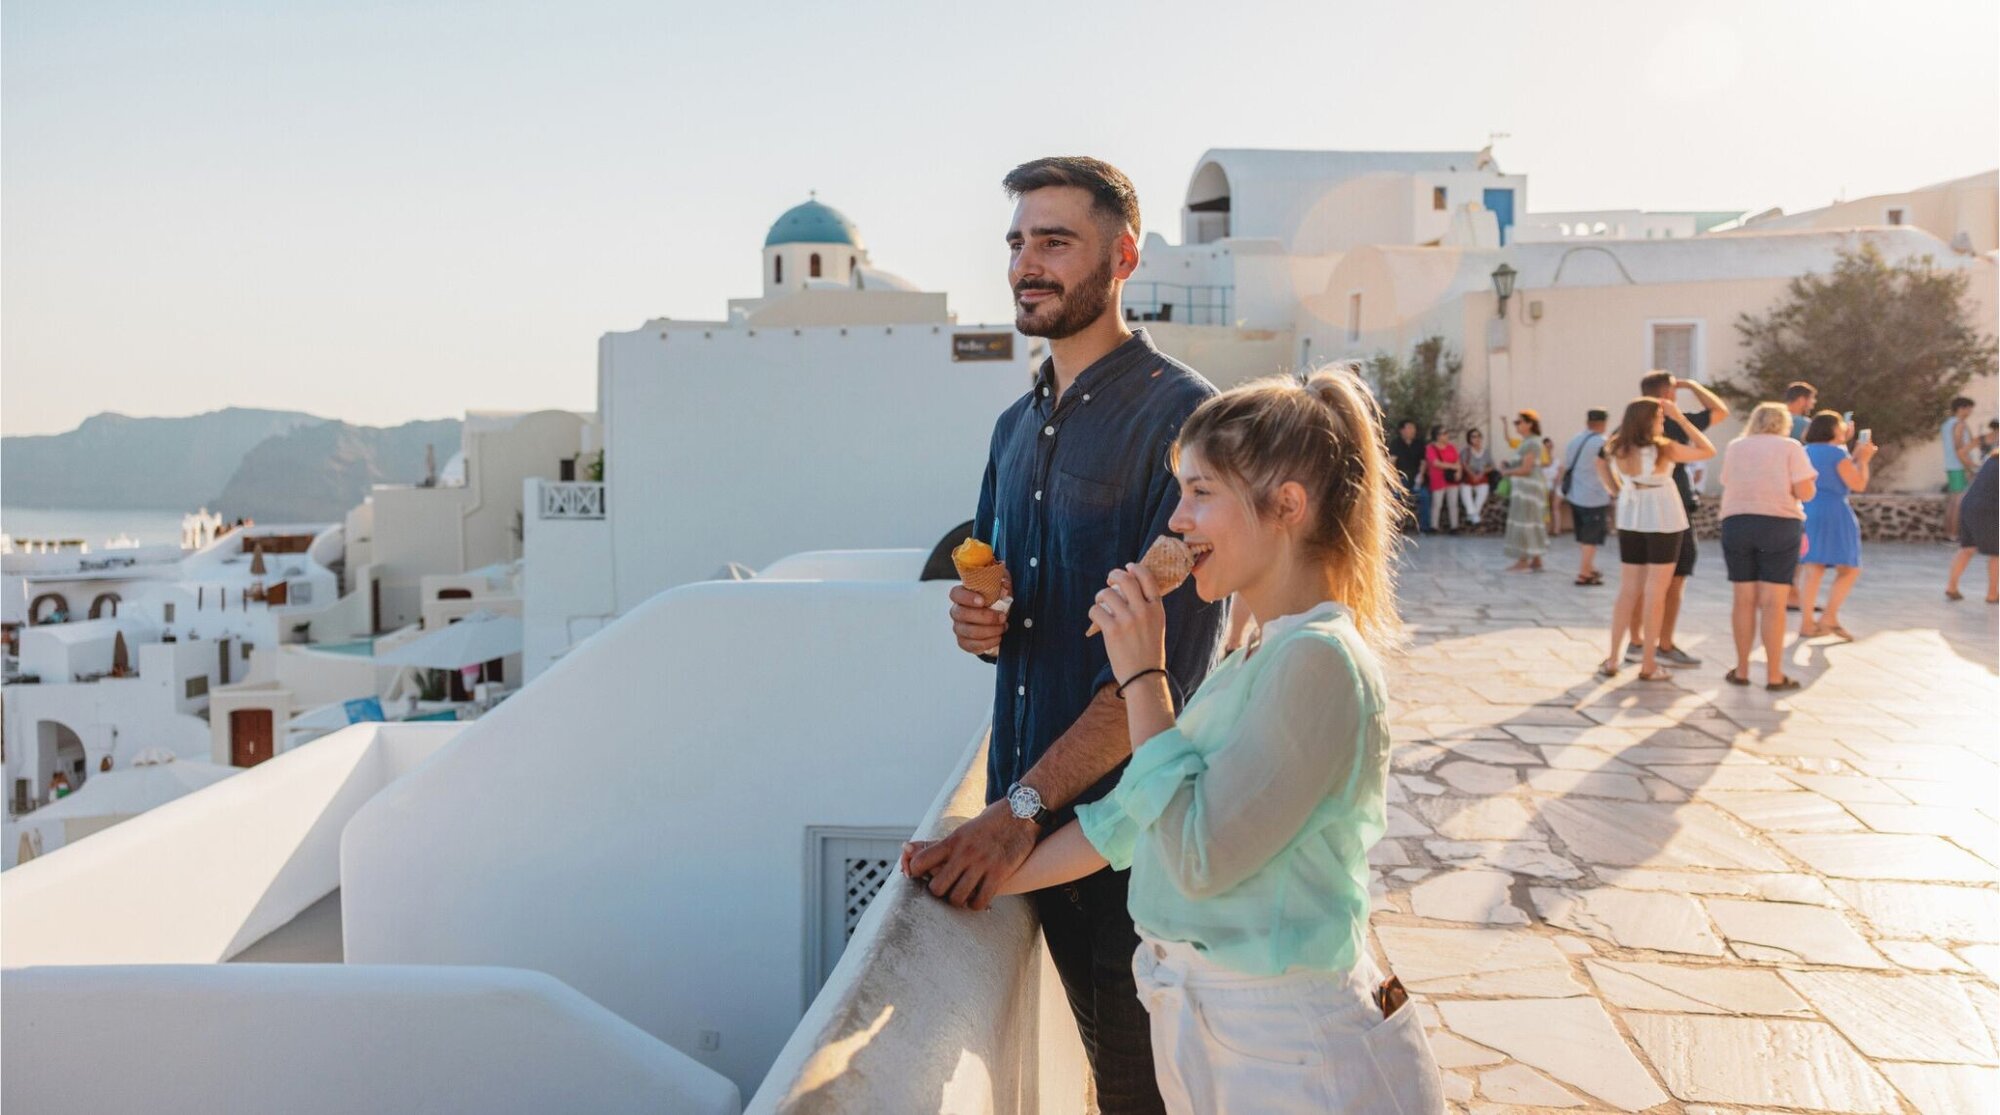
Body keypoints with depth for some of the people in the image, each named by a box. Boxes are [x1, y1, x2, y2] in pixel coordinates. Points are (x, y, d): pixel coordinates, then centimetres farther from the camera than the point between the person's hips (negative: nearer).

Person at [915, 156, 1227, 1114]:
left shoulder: (1178, 414, -14)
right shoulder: (1017, 424, 12)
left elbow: (1169, 658, -20)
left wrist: (1027, 803, -24)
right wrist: (979, 623, -2)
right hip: (1025, 818, 7)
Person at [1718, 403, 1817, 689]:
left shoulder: (1734, 447, 11)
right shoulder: (1790, 447, 0)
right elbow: (1804, 492, -6)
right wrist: (1810, 481, 15)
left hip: (1736, 523, 3)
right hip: (1779, 524, -3)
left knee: (1744, 600, 8)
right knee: (1773, 603, -2)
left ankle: (1741, 671, 11)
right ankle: (1774, 675, 0)